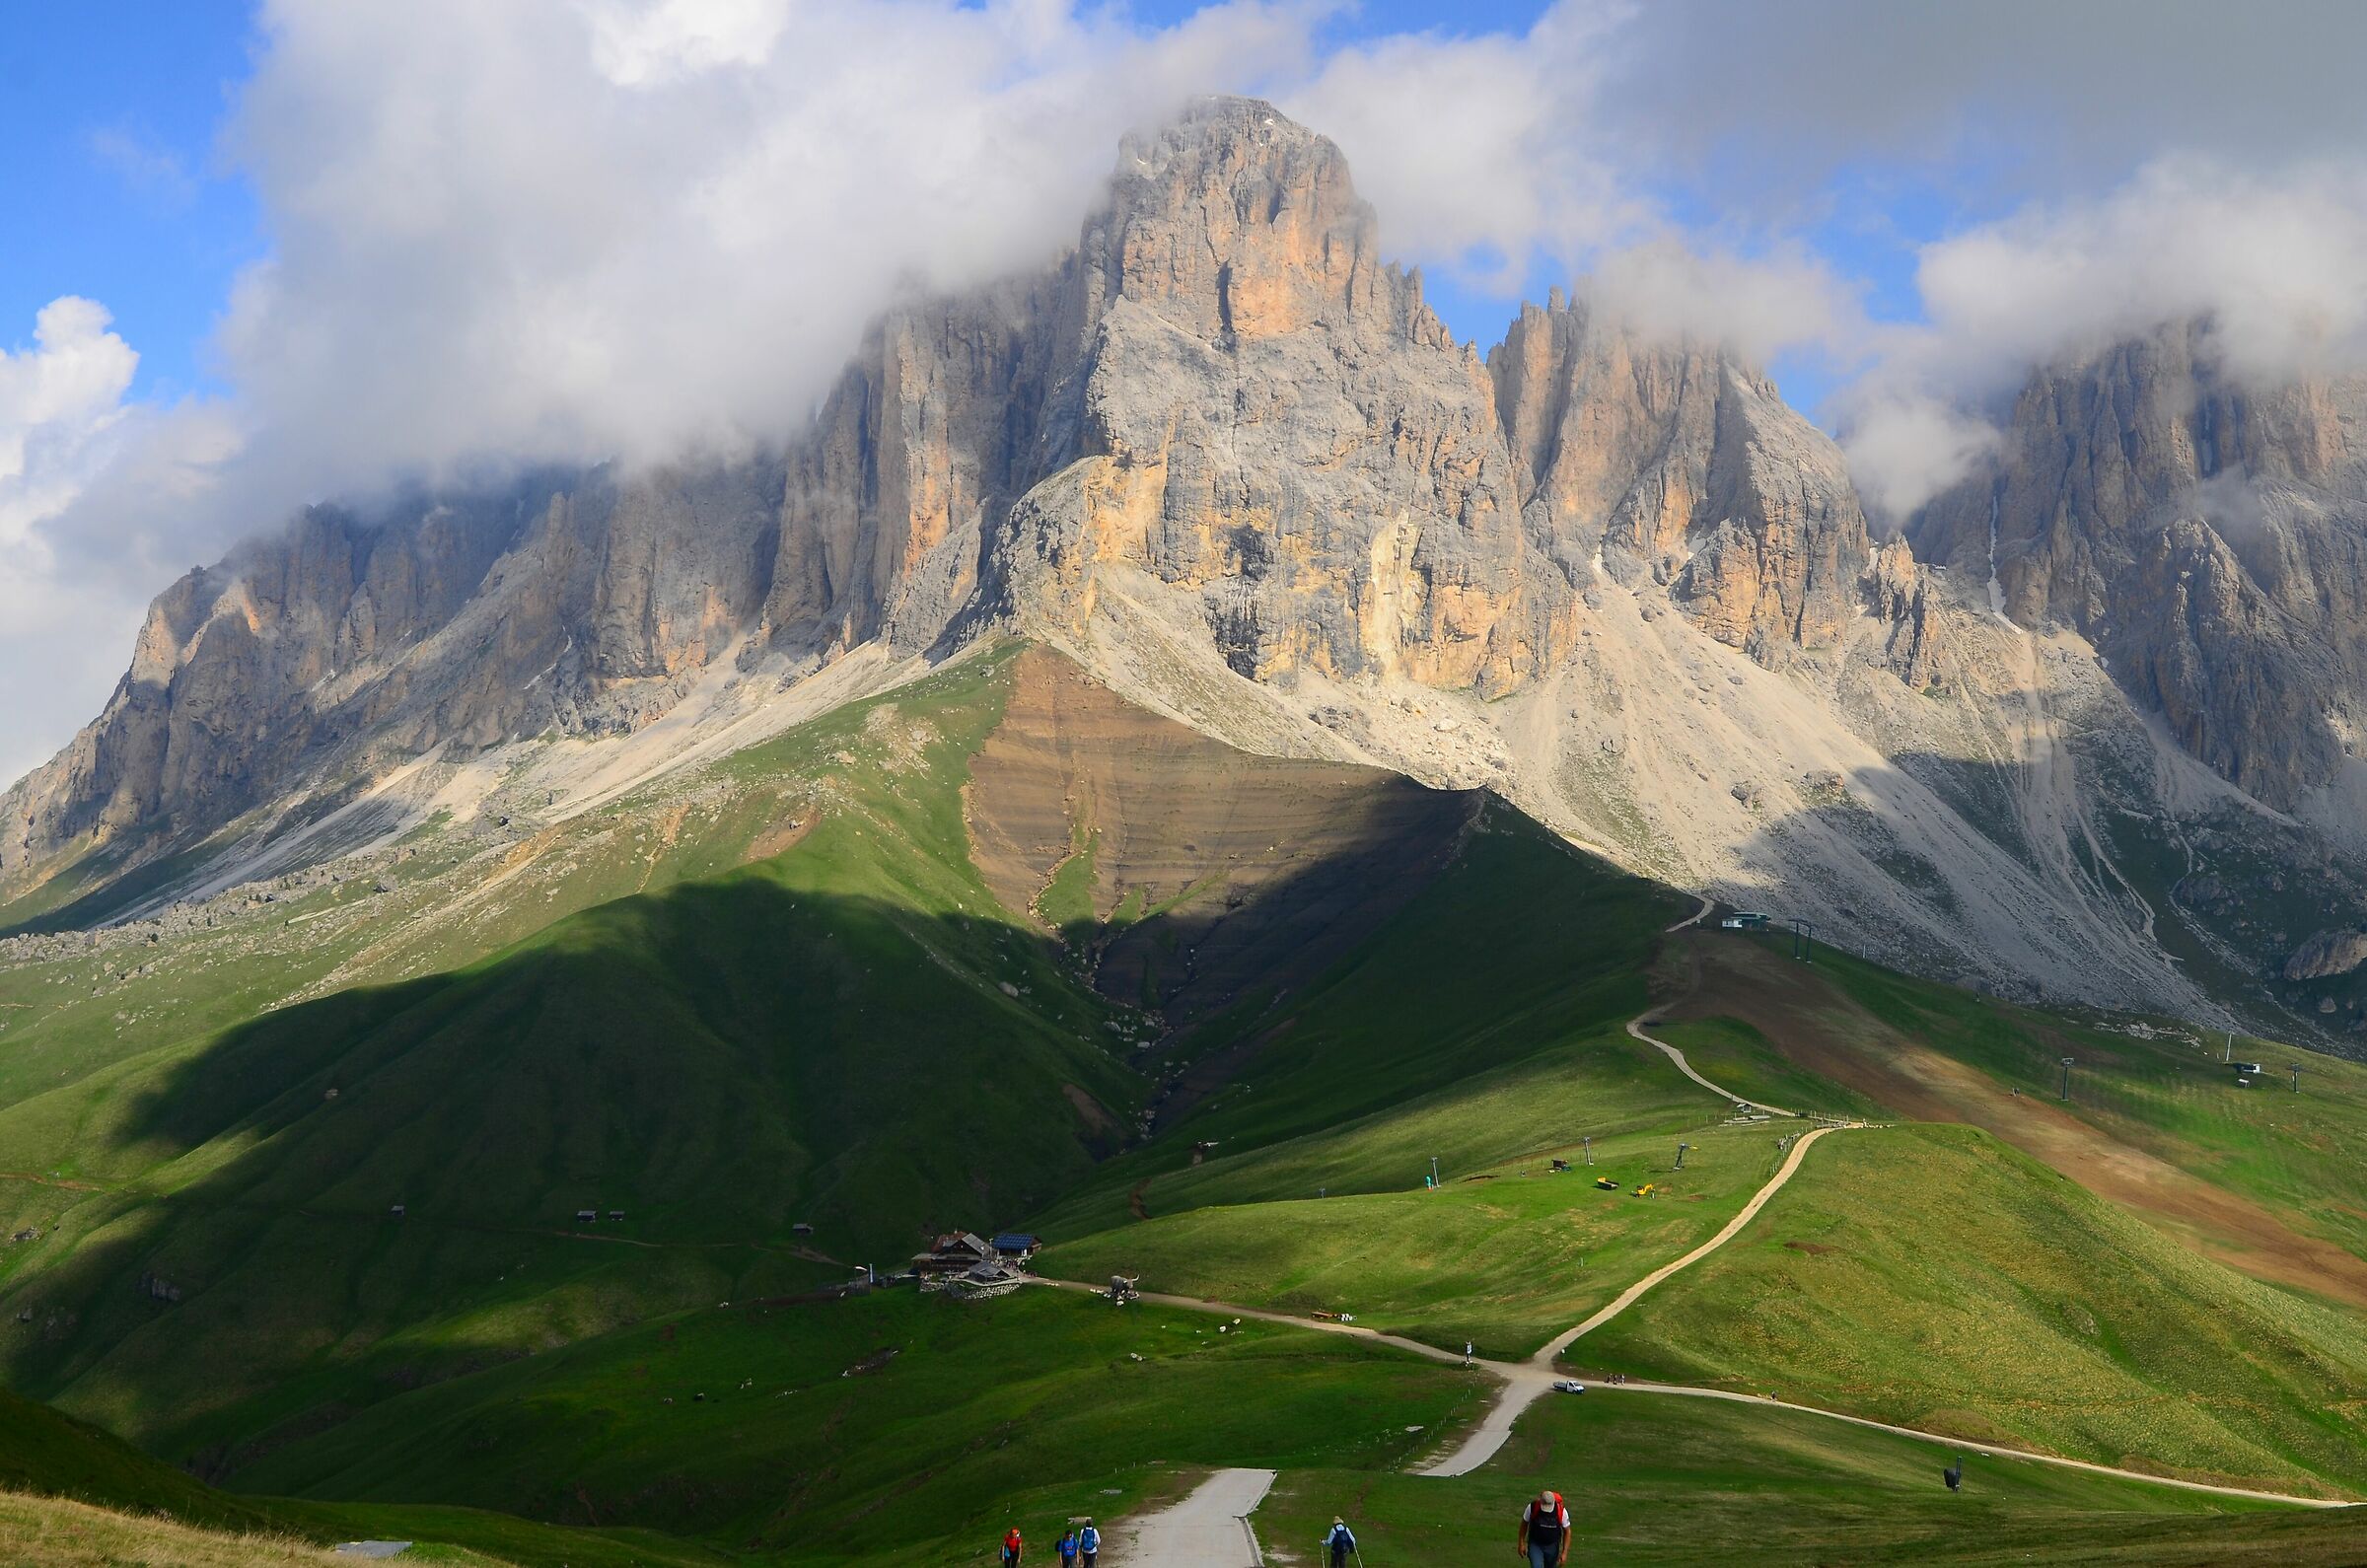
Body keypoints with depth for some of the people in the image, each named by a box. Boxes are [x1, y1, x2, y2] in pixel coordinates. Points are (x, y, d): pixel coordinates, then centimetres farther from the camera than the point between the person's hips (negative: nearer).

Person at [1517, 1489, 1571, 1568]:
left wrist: (1564, 1553, -10)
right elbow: (1524, 1524, -2)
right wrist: (1522, 1544, 0)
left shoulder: (1561, 1511, -20)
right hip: (1535, 1545, -1)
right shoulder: (1532, 1508, -21)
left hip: (1552, 1546, 1)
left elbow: (1567, 1531, -7)